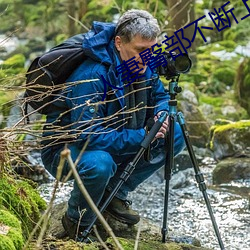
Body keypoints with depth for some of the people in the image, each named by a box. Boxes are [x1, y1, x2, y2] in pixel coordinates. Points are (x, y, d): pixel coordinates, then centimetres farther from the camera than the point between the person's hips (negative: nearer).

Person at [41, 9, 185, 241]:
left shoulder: (143, 66, -7)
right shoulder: (91, 76, -32)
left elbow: (161, 96, 11)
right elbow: (89, 136, -35)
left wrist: (161, 114, -13)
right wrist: (142, 137, -34)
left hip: (115, 142, 8)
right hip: (65, 148, -8)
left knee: (175, 135, -3)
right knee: (99, 163, -41)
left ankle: (115, 193, 6)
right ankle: (77, 222, -9)